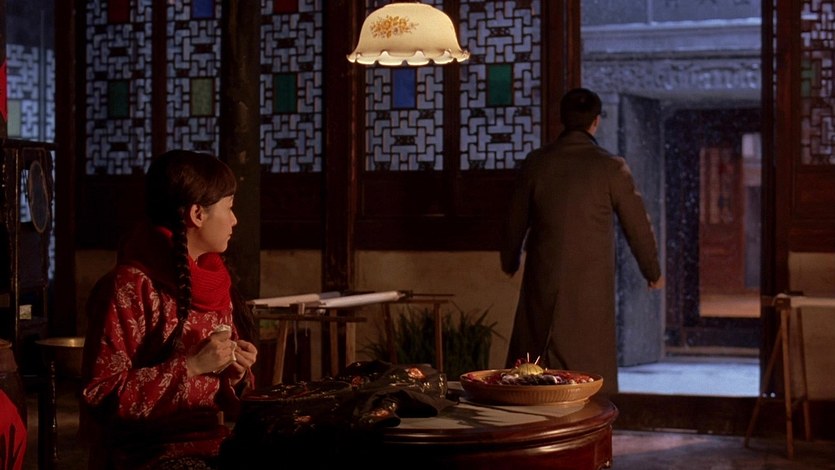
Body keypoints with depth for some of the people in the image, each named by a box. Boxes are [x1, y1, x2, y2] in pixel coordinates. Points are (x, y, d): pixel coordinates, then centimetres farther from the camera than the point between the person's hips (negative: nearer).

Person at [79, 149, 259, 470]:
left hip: (211, 443, 7)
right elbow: (100, 397, -15)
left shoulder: (214, 284, 12)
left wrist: (237, 374, -1)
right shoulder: (129, 286, -10)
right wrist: (192, 366, -18)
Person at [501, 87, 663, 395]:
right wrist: (653, 272, 19)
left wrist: (510, 262, 30)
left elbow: (515, 222, 10)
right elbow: (637, 226, 2)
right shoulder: (611, 167, -6)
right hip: (592, 286, -2)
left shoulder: (536, 163, 0)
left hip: (543, 282, 2)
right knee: (589, 372, 5)